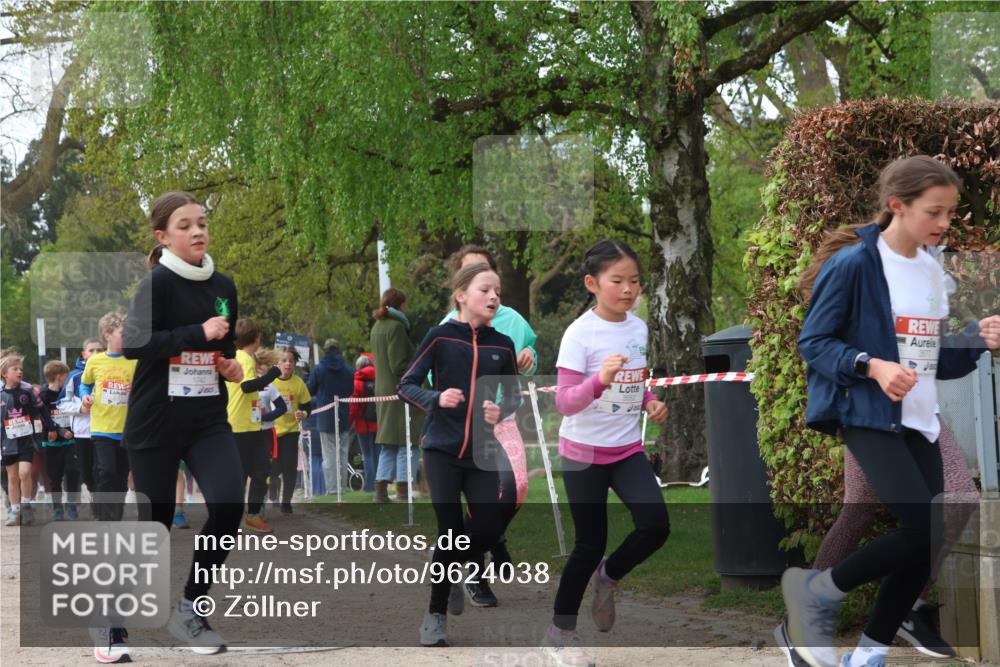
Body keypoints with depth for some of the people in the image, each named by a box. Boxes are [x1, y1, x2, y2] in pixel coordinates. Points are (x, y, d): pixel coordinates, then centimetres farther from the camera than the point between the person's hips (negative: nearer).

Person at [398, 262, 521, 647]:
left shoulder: (502, 345, 3)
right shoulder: (440, 337, -5)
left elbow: (513, 396, 13)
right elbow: (406, 385, -4)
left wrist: (501, 411, -9)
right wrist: (436, 398, -23)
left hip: (482, 452, 3)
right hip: (442, 448, -3)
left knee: (489, 529, -4)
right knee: (451, 531, -5)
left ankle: (447, 566, 29)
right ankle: (436, 615, 11)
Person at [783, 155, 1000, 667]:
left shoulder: (932, 272, 11)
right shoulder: (853, 263, -12)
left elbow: (934, 359, 16)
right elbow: (813, 343, -11)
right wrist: (873, 367, -25)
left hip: (920, 422, 8)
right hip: (868, 416, -8)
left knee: (925, 548, 3)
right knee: (925, 531, -20)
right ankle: (818, 591, 1)